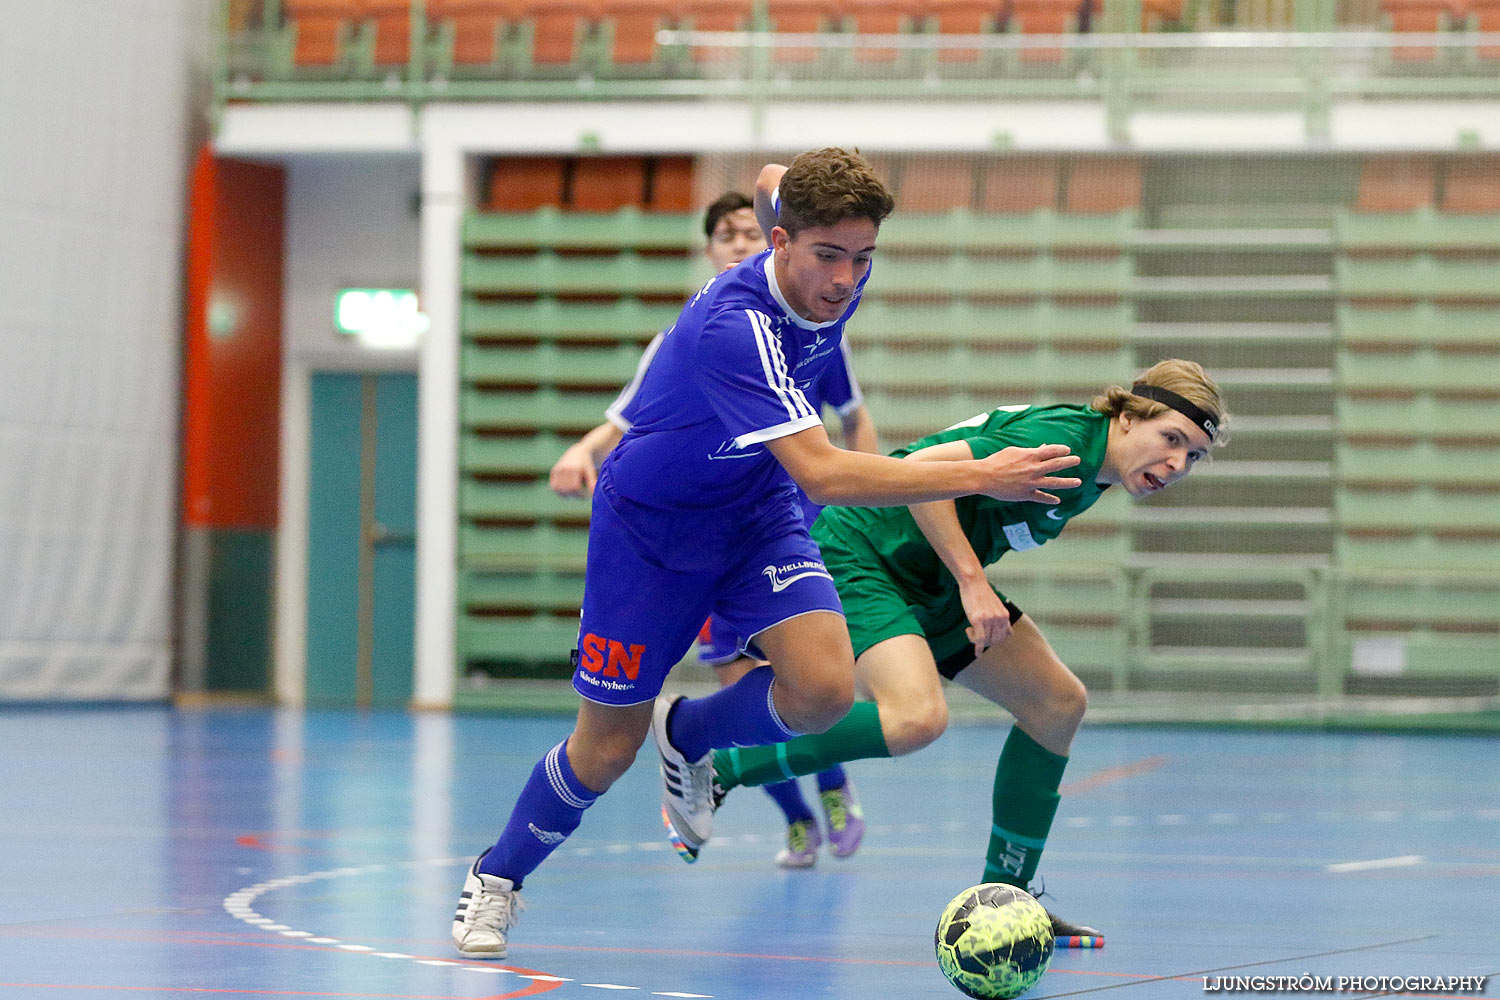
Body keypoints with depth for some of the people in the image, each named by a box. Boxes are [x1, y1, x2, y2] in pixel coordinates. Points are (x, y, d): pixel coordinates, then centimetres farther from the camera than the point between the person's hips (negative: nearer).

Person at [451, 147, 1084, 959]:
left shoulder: (836, 270, -16)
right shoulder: (735, 327, -38)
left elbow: (769, 182, 9)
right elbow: (822, 474, -44)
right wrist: (977, 477, -45)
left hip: (755, 511, 6)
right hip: (649, 522, -6)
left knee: (824, 688, -19)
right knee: (607, 748, 3)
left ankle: (687, 736, 13)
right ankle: (497, 877, 32)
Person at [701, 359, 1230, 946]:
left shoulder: (1091, 470, 7)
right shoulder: (1064, 443, -23)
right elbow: (921, 468, -28)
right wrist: (972, 582, -29)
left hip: (929, 583, 11)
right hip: (854, 556, -11)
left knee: (1058, 702, 9)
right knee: (917, 716, -34)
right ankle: (717, 765, -21)